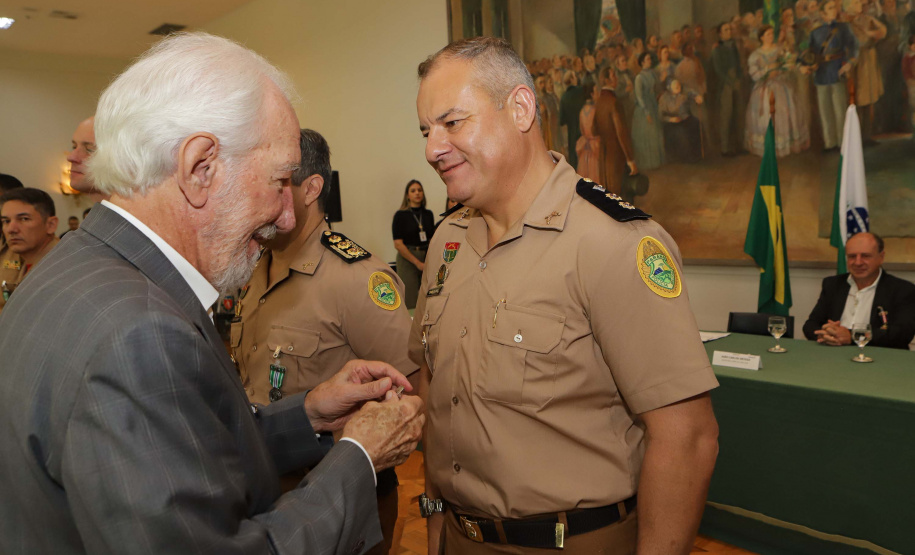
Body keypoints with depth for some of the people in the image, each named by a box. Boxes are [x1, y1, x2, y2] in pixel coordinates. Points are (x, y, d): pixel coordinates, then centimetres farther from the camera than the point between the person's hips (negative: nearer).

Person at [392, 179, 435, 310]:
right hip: (407, 259, -4)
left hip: (427, 258, 4)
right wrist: (418, 263, -11)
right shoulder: (400, 215, -2)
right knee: (410, 303, -7)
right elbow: (398, 244, -8)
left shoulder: (428, 214, 11)